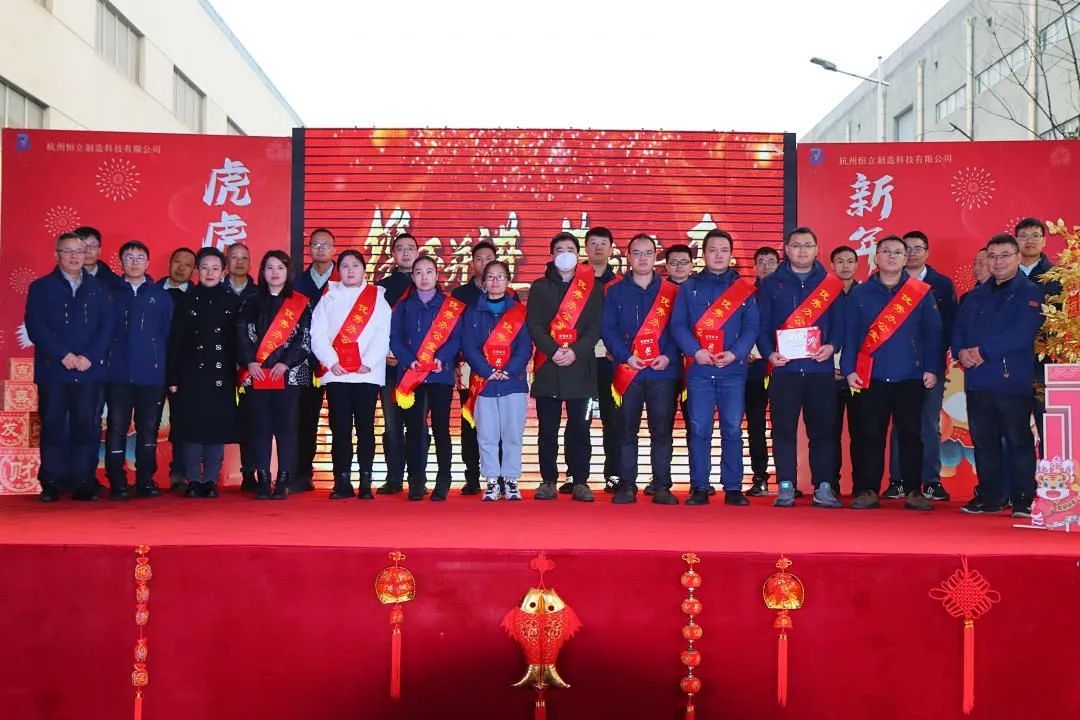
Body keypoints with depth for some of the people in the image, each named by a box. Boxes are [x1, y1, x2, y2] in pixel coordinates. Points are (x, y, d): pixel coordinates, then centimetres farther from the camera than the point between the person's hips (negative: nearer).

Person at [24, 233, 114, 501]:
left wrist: (89, 357, -10)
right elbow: (35, 327, -1)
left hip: (90, 370, 1)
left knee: (87, 428, 0)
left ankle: (84, 484, 5)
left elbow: (107, 327, 4)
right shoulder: (41, 287, 8)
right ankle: (51, 485, 7)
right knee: (53, 428, 1)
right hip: (52, 370, -1)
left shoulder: (98, 289, 12)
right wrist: (63, 355, -13)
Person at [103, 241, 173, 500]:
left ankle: (146, 481, 12)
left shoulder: (161, 296, 9)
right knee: (116, 428, -1)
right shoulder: (110, 293, 7)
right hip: (118, 374, -1)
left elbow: (169, 337, 8)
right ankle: (117, 484, 5)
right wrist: (101, 364, -2)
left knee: (148, 429, 5)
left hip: (151, 375, 1)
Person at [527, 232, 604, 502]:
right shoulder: (539, 287, 12)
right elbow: (533, 324, 2)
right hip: (547, 366, 1)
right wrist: (553, 351, -13)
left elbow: (596, 325, 3)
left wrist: (576, 351, -12)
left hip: (581, 366, 0)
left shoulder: (593, 287, 11)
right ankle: (548, 480, 9)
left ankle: (580, 482, 7)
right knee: (547, 428, 2)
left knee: (579, 427, 0)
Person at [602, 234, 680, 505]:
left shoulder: (670, 292, 9)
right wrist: (625, 356, -12)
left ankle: (662, 487, 8)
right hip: (627, 371, 0)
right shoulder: (616, 292, 9)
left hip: (663, 372, 0)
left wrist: (668, 356, -11)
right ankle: (627, 485, 10)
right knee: (627, 431, 3)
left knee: (662, 431, 1)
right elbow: (608, 329, 2)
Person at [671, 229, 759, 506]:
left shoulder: (744, 288, 9)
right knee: (699, 429, 0)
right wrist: (695, 351, -14)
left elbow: (751, 327, 2)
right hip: (699, 370, 0)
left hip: (733, 370, 0)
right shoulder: (689, 287, 9)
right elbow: (678, 325, 2)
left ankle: (733, 488, 8)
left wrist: (735, 353, -13)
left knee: (732, 429, 0)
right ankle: (699, 488, 7)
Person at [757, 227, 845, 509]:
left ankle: (824, 487, 8)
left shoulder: (832, 285, 12)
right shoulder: (771, 284, 10)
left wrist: (833, 346, -12)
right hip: (784, 368, 0)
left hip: (820, 368, 1)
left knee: (822, 428, 2)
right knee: (784, 429, 1)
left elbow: (840, 322, 7)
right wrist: (769, 353, -11)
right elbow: (761, 324, 4)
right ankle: (785, 487, 7)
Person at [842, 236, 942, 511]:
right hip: (871, 377, 0)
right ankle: (867, 490, 7)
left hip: (910, 377, 0)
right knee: (869, 434, 1)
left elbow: (932, 334, 4)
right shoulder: (860, 293, 8)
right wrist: (849, 369, -4)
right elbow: (851, 334, 5)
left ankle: (914, 491, 10)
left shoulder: (922, 293, 6)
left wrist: (932, 368, -4)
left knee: (911, 434, 2)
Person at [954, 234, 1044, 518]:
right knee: (983, 442, 9)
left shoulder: (1030, 292, -1)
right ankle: (989, 497, 18)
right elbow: (958, 331, 14)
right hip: (978, 382, 6)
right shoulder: (976, 296, 18)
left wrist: (983, 352, -16)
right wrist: (962, 352, -8)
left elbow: (1022, 334, -15)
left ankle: (1023, 500, 5)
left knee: (1018, 441, -2)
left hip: (1013, 381, -6)